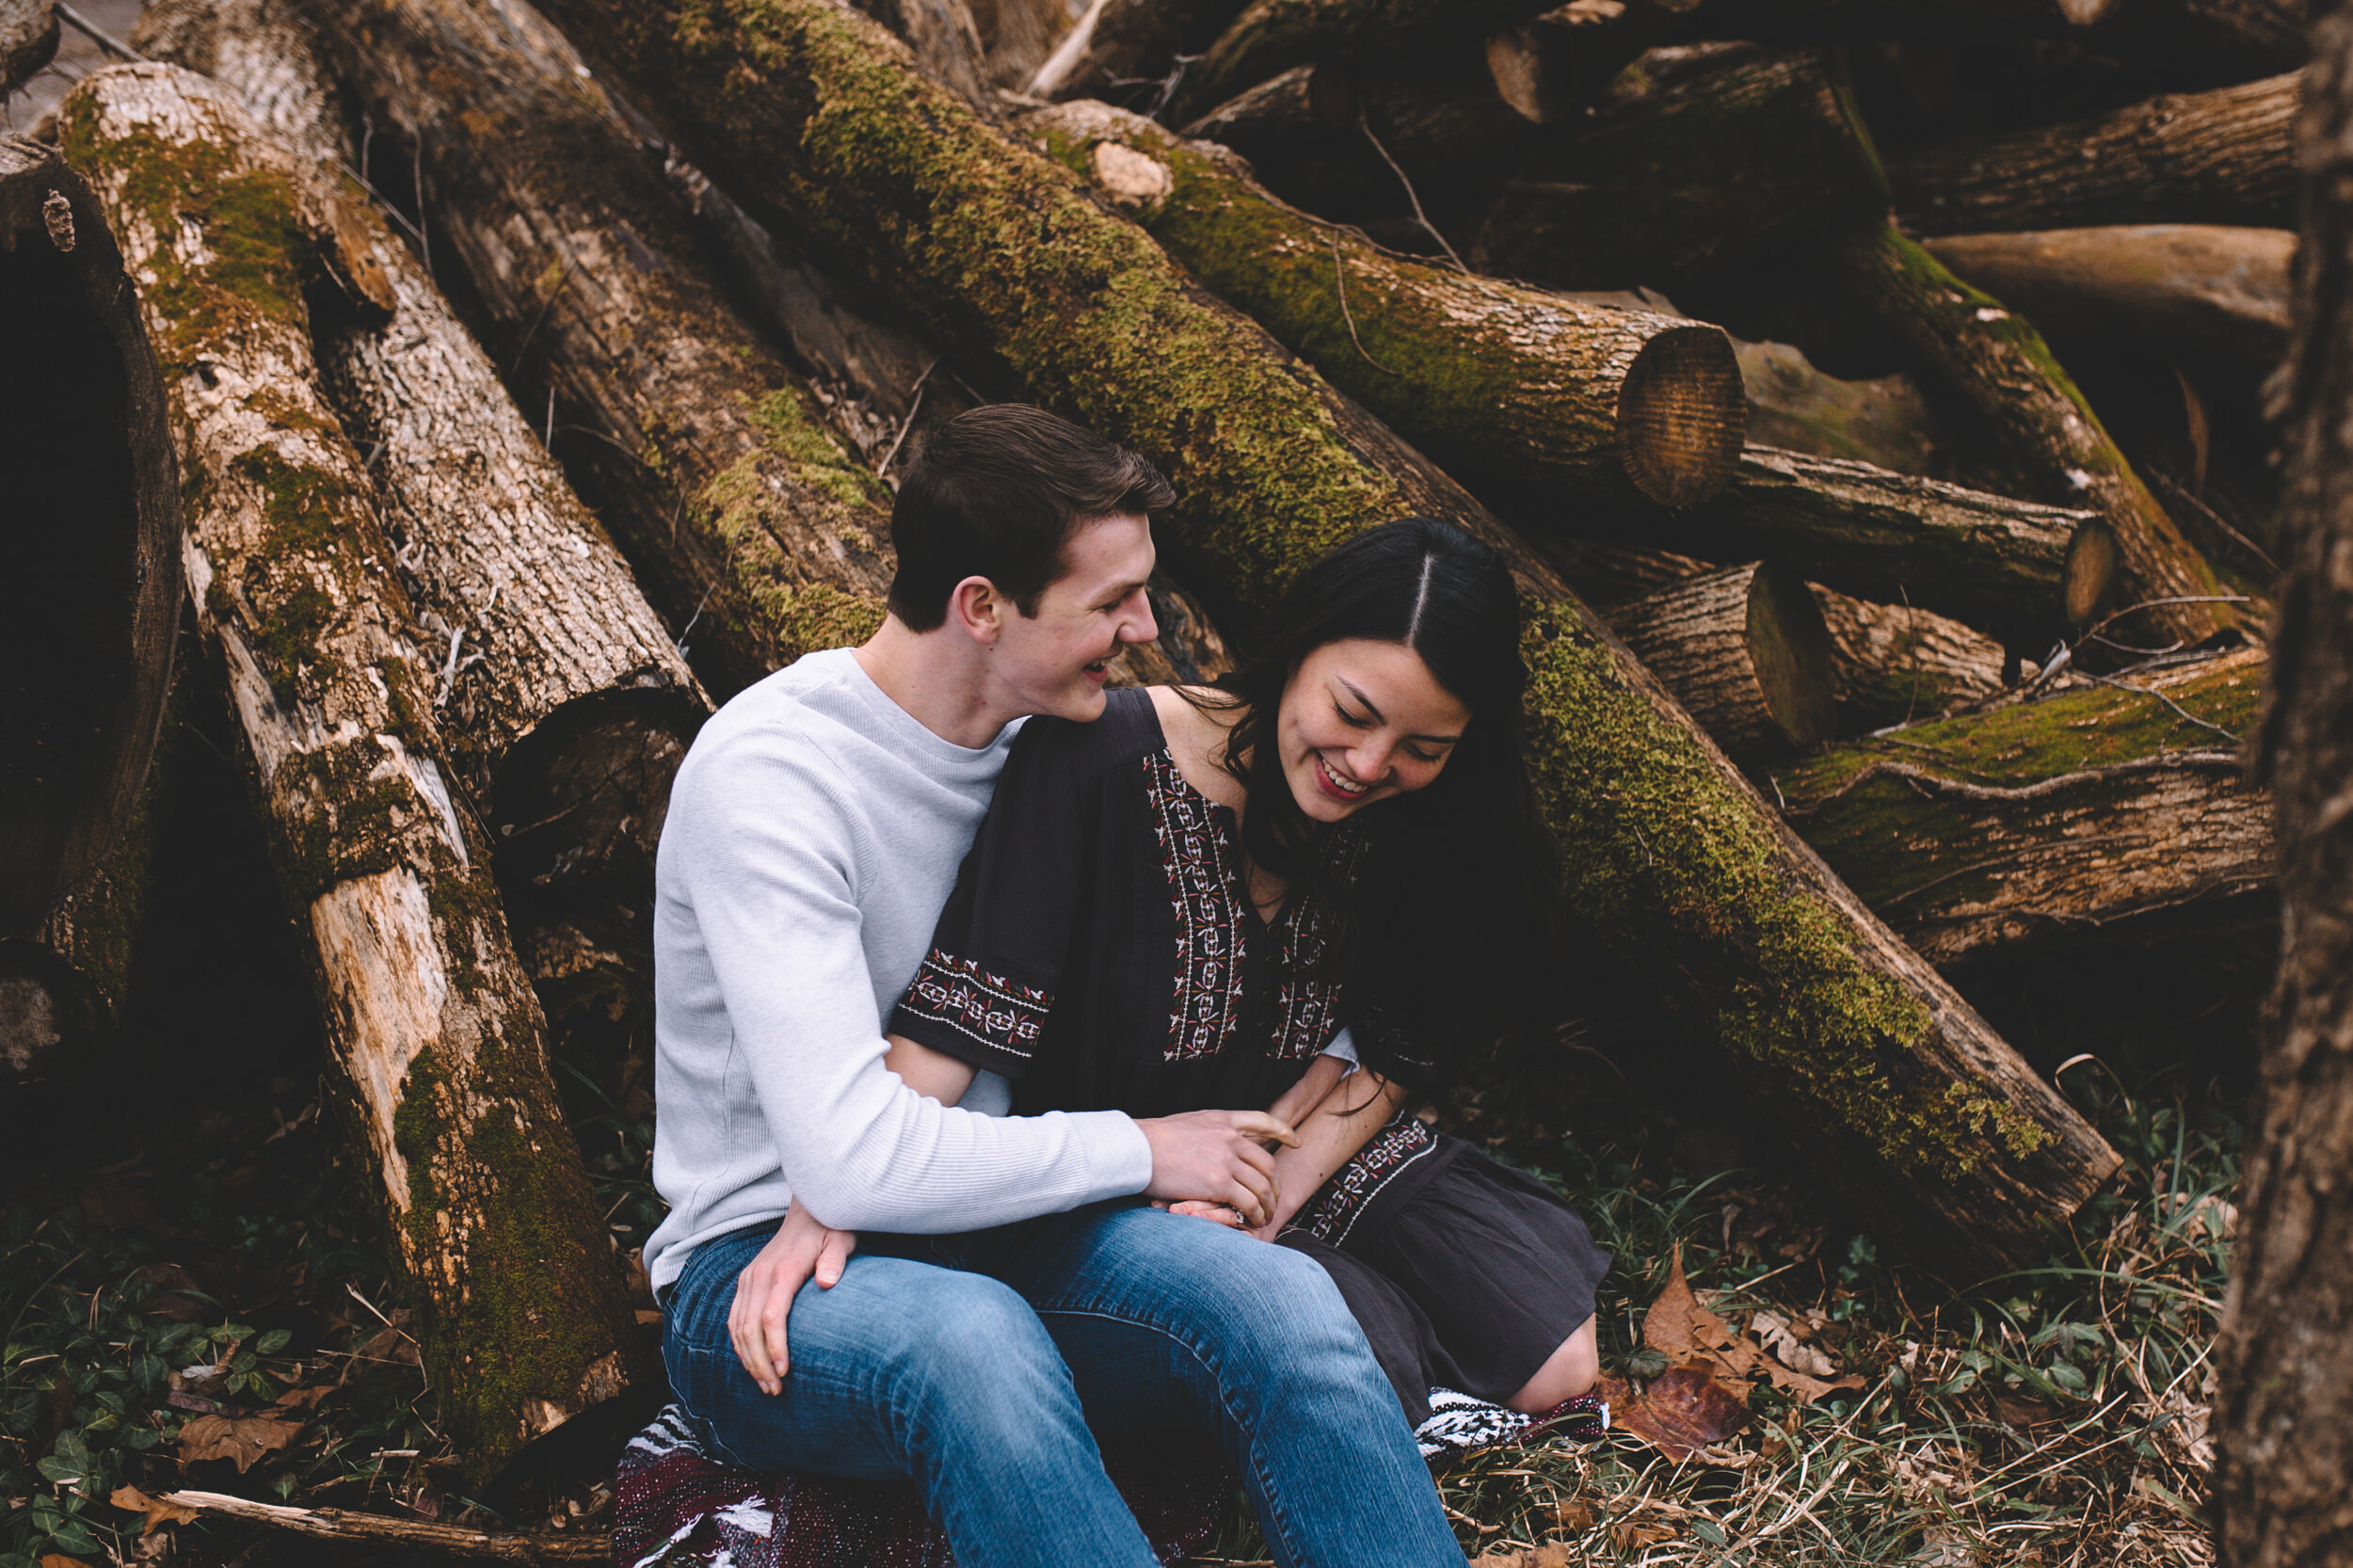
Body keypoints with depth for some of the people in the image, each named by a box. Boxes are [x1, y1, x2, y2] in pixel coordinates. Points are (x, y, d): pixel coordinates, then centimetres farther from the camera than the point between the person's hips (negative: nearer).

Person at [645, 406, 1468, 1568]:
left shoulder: (1060, 738, 6)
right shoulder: (773, 772, -17)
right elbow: (855, 1158, -24)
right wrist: (1137, 1151, -12)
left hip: (984, 1221, 6)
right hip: (761, 1265, -5)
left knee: (1280, 1296, -27)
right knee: (970, 1334, -41)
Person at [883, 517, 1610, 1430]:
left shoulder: (1414, 822, -4)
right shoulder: (1102, 762, -22)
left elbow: (1390, 1050, 1)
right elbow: (954, 1017, -25)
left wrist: (1279, 1190, -15)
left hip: (1325, 1156, 6)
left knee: (1560, 1371, -9)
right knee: (1367, 1375, -28)